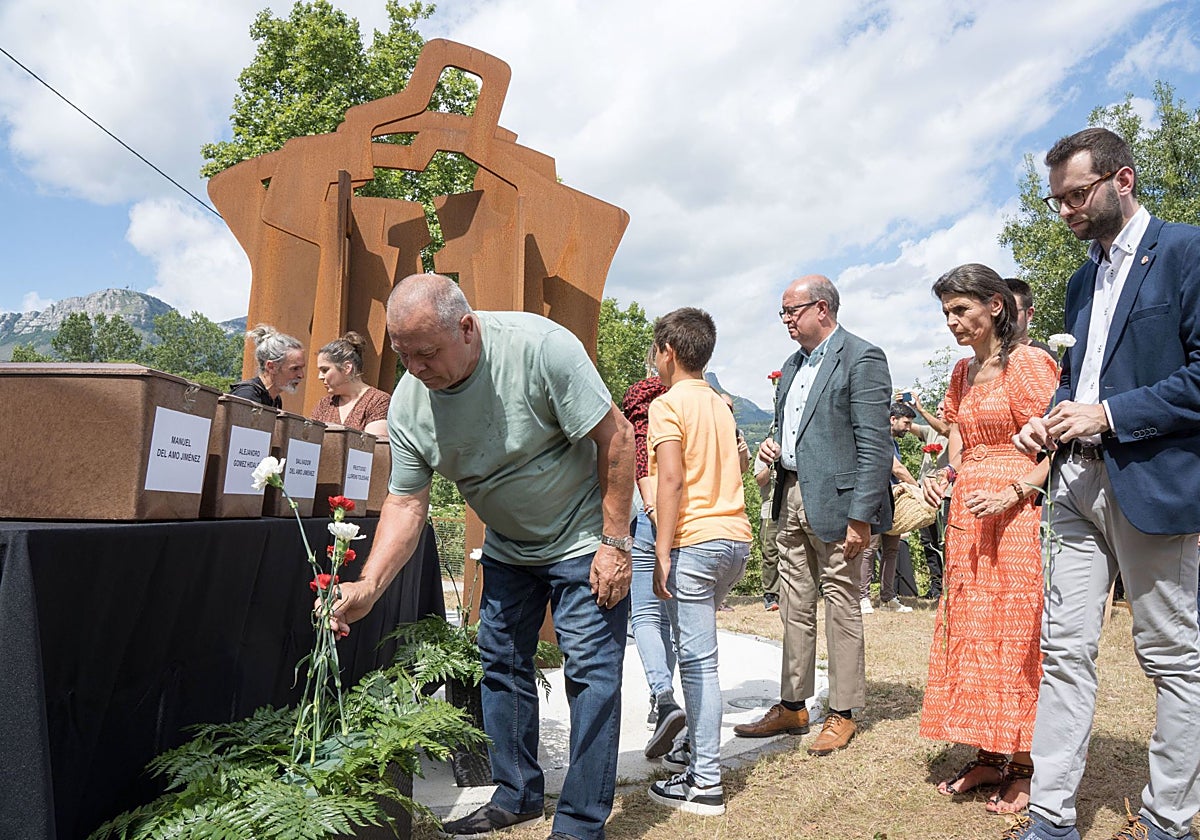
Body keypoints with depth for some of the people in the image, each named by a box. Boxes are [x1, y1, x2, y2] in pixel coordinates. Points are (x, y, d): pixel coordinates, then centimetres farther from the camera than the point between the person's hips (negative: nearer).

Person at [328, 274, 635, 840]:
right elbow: (406, 501, -8)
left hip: (584, 539, -5)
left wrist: (615, 543, -21)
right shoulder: (407, 403, -13)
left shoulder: (541, 346, -29)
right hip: (507, 548, 6)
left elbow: (615, 437, -23)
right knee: (502, 666, 11)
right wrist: (368, 586, -21)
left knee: (591, 673, -4)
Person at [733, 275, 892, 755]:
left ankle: (842, 714, 18)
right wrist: (773, 447, 5)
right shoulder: (793, 364, 17)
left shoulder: (861, 359, -9)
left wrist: (861, 516, -19)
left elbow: (874, 446, -15)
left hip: (834, 500, -8)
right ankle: (792, 706, 25)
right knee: (794, 608, 13)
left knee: (841, 607, 4)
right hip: (791, 496, 8)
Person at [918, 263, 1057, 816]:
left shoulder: (1027, 363, -8)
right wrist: (945, 475, -1)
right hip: (966, 516, 8)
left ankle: (1023, 767, 12)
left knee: (1015, 635, -1)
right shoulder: (962, 372, 15)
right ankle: (988, 756, 22)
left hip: (1015, 514, -7)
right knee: (968, 632, 9)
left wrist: (1011, 494, -22)